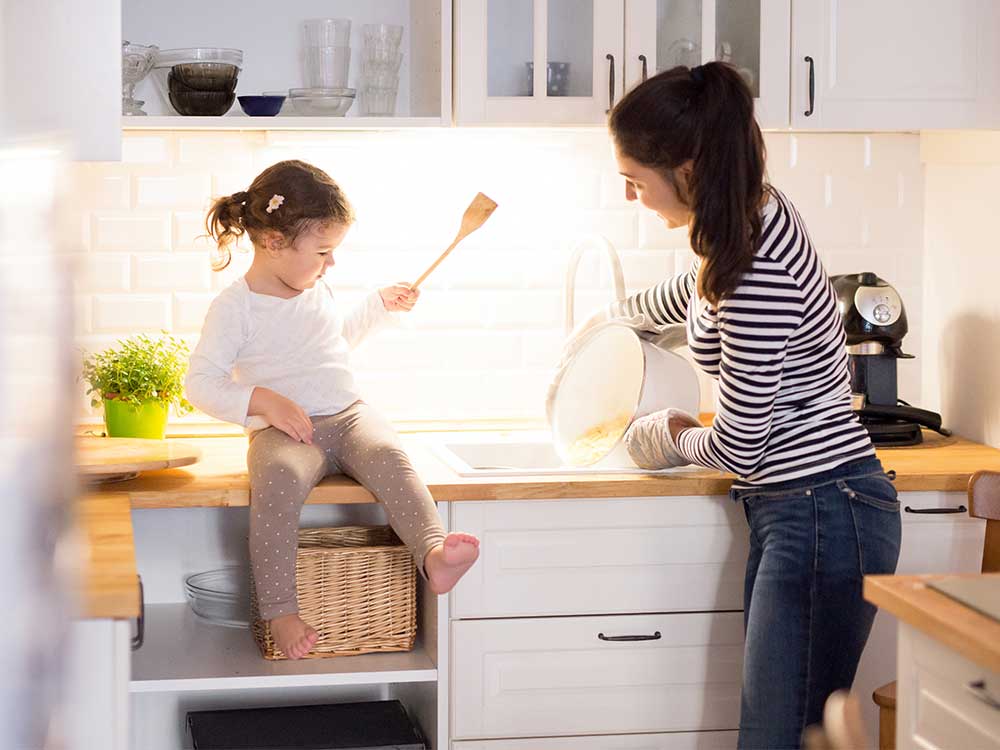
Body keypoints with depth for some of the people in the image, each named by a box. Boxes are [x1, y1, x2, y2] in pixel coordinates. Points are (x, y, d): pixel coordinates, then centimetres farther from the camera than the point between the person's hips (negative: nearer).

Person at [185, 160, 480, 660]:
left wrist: (381, 305, 30)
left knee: (387, 454, -29)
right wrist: (263, 401, -19)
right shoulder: (234, 307, -3)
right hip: (283, 430, -4)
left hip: (348, 415, 5)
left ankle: (434, 555, -50)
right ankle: (280, 610, -35)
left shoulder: (317, 291, 17)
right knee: (279, 478, -37)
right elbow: (201, 384, -7)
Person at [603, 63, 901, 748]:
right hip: (792, 510, 10)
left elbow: (738, 447, -17)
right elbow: (691, 294, 32)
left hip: (822, 517, -10)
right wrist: (617, 311, 51)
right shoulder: (754, 213, 6)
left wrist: (677, 439, 7)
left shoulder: (758, 272, -24)